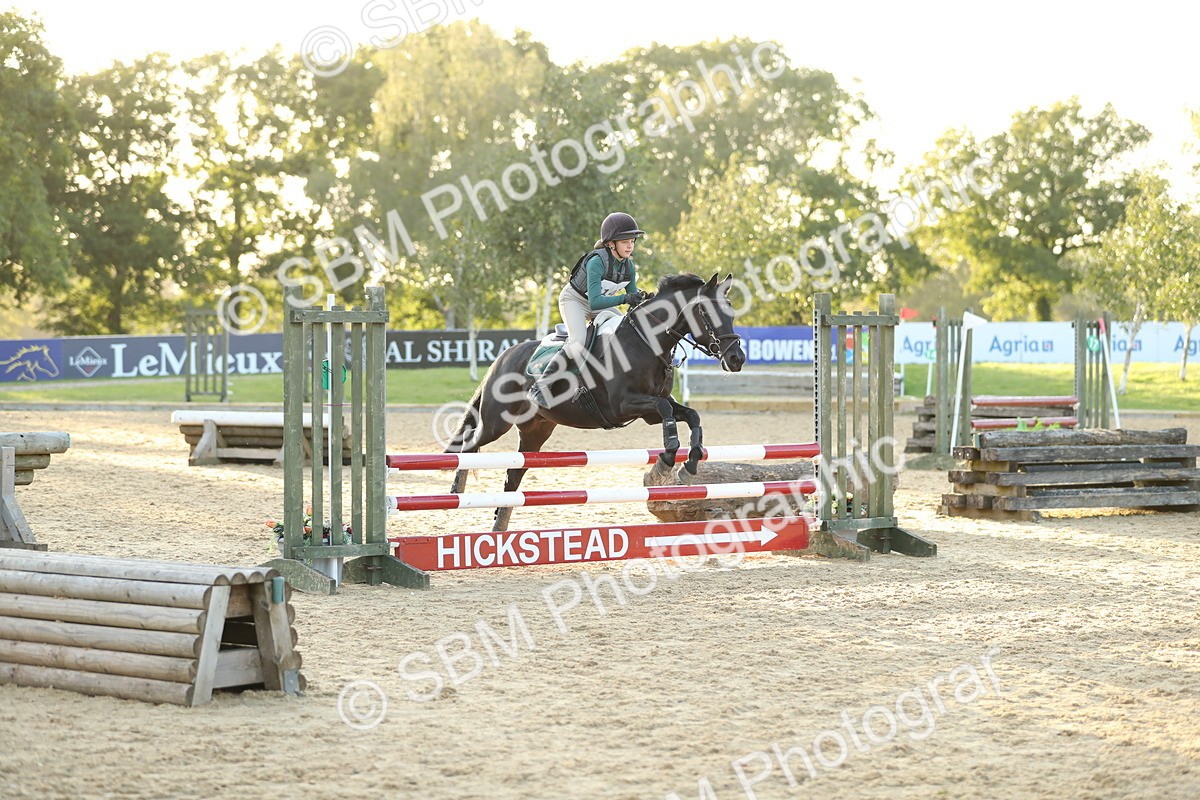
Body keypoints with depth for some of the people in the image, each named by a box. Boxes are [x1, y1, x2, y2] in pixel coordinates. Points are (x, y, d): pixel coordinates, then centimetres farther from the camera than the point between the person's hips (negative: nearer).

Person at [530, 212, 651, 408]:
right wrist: (625, 298, -48)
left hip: (601, 304, 8)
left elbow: (632, 295, 0)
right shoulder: (597, 261, -32)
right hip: (574, 301, -8)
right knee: (578, 343, -28)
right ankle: (540, 387, -25)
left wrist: (643, 298, -22)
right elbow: (594, 302, -40)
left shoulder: (629, 266, -10)